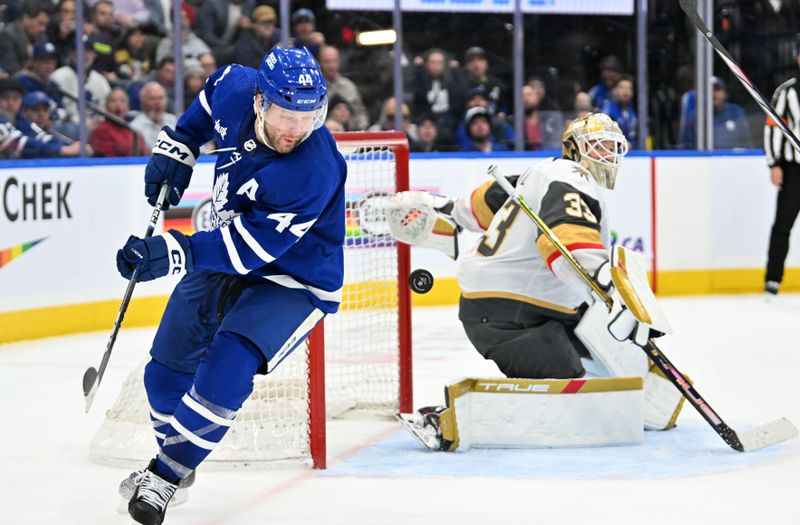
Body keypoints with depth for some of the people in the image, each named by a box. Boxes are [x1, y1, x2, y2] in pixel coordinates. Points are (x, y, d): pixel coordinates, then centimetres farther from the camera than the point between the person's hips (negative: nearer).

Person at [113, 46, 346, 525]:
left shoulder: (315, 169, -34)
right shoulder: (237, 93, -15)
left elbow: (253, 244, -36)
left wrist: (174, 253, -43)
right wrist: (176, 148, 9)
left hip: (293, 282, -7)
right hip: (225, 261, 7)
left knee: (225, 369, -28)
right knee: (168, 369, 15)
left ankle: (165, 476, -14)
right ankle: (175, 452, 42)